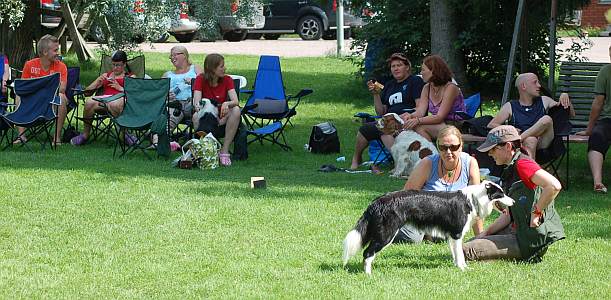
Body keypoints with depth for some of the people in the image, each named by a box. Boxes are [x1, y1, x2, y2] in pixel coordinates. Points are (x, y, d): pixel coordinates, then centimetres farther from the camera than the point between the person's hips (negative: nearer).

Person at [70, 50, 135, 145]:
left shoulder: (130, 77, 23)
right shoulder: (105, 76, 33)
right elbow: (87, 91, 27)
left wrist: (120, 88, -4)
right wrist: (98, 83, 10)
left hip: (120, 100, -4)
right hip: (104, 100, 4)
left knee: (113, 105, -43)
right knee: (89, 102, -32)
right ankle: (85, 135, -18)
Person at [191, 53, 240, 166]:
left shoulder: (227, 80, -1)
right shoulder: (201, 79, -5)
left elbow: (235, 101, -16)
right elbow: (196, 103, -17)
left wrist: (227, 104, -39)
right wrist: (198, 107, -41)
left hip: (222, 119, 2)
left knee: (236, 110, -30)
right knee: (196, 117, -35)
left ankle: (224, 150, -26)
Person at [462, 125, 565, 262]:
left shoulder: (523, 164, -16)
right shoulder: (510, 170, 16)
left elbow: (554, 186, -32)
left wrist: (536, 213, -23)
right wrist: (485, 233, 6)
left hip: (531, 239, -11)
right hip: (518, 232, 11)